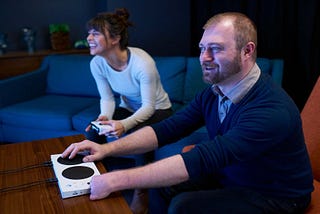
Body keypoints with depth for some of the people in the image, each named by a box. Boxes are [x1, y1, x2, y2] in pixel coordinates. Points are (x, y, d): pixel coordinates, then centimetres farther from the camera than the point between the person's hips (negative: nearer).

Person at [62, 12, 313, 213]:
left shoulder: (273, 110, -32)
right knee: (162, 187, -2)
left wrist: (117, 180, -40)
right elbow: (168, 128, -9)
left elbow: (201, 159, -39)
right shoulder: (213, 92, -8)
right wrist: (108, 148, -22)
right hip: (227, 177, 6)